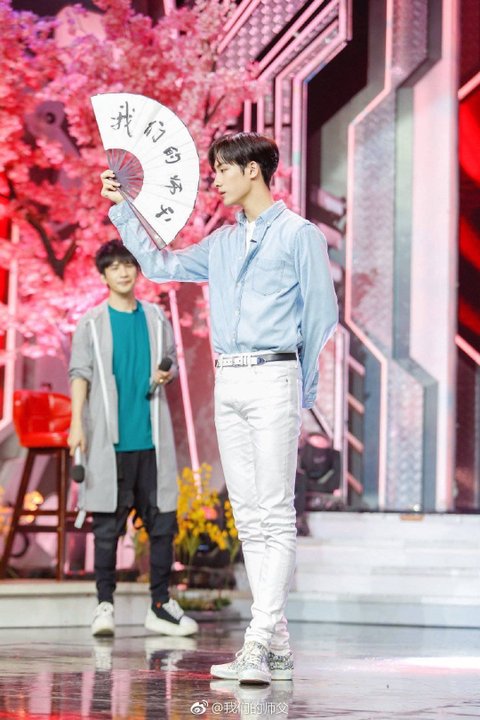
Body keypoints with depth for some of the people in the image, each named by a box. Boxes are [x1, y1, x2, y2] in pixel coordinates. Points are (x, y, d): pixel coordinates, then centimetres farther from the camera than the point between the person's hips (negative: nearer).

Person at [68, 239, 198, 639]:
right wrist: (77, 424, -11)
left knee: (163, 522, 3)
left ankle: (161, 605, 10)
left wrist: (166, 374, -5)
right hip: (110, 439, -3)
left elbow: (173, 363, 19)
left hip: (152, 437, 3)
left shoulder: (156, 318, 12)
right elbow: (80, 374, -1)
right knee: (108, 524, -1)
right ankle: (105, 605, 3)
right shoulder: (92, 323, 4)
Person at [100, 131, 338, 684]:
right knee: (248, 516, 4)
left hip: (273, 377, -7)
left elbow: (321, 313, 1)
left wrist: (306, 392, 1)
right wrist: (121, 208, 23)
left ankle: (258, 643, -18)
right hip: (227, 383, 7)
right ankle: (277, 647, 7)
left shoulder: (299, 235, 1)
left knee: (275, 515, -11)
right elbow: (159, 265, 30)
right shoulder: (222, 243, 20)